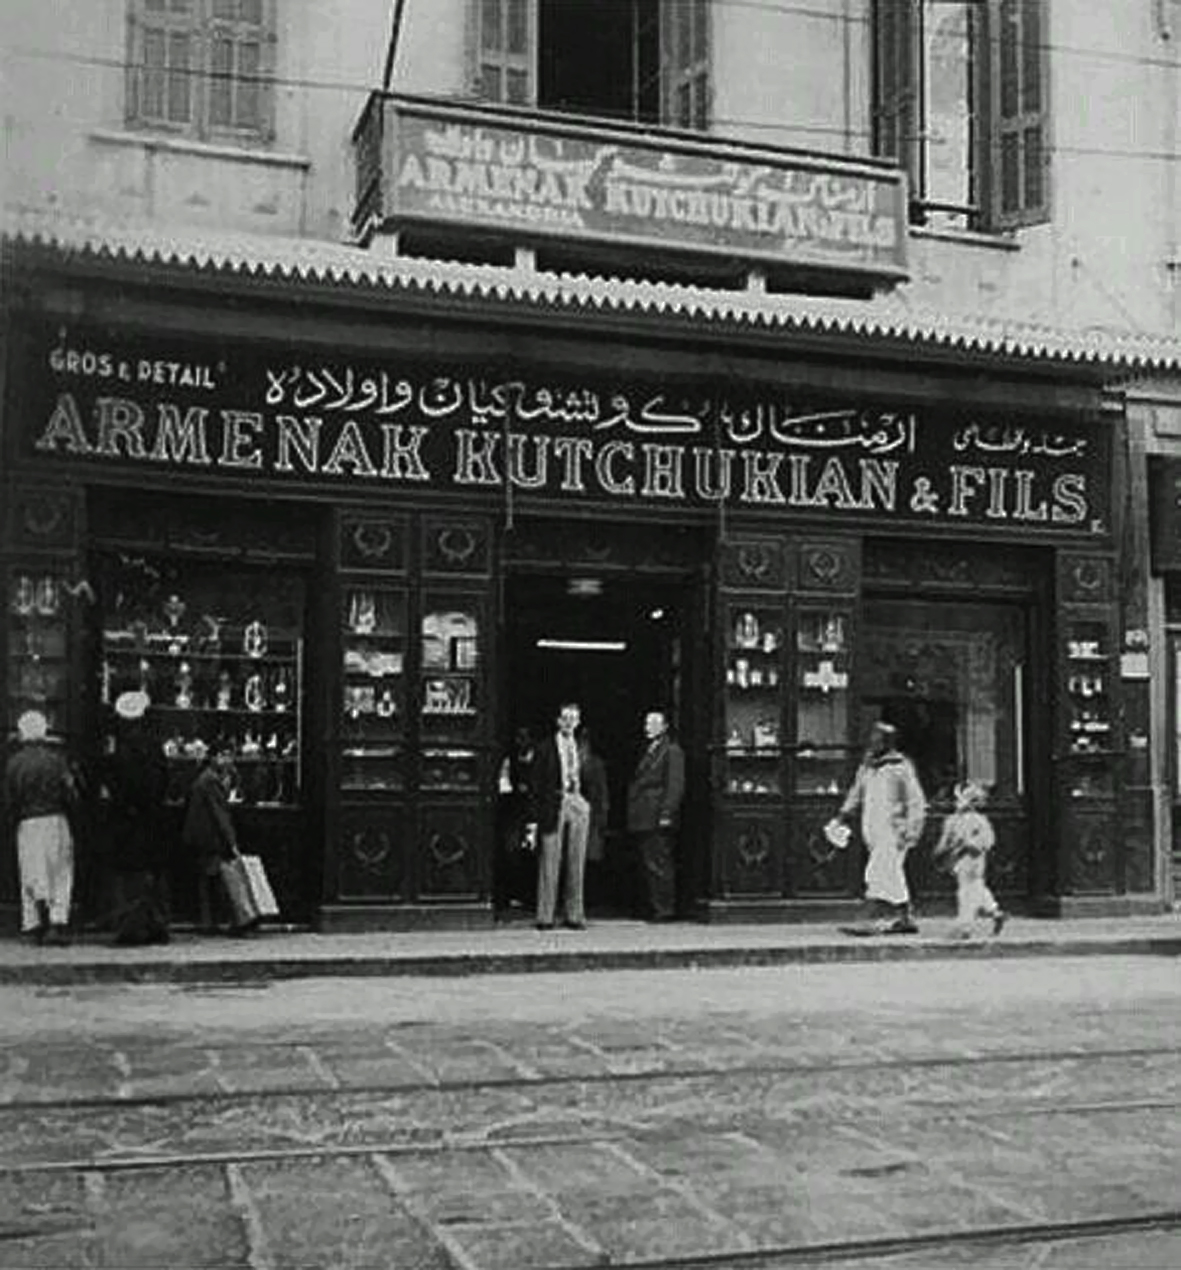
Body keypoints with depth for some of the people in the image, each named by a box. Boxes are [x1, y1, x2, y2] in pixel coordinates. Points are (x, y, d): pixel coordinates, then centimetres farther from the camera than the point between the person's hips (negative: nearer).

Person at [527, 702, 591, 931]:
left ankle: (574, 915, 12)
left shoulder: (581, 748, 12)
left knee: (577, 863, 5)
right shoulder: (545, 748, 1)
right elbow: (537, 784, -1)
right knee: (549, 862, -3)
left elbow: (587, 780, 15)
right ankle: (545, 917, 2)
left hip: (578, 803, 4)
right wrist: (535, 819, -6)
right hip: (553, 804, -4)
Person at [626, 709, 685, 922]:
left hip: (658, 820, -8)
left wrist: (666, 814, -19)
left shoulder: (672, 751, -3)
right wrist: (632, 817, 14)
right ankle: (653, 909, 13)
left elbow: (675, 786, -11)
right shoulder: (647, 751, 22)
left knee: (659, 866, -9)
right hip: (642, 821, 8)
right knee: (647, 866, 9)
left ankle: (664, 910, -6)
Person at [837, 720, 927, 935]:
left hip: (893, 832, -7)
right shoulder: (866, 767, 13)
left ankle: (878, 921, -19)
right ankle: (905, 919, 22)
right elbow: (855, 796, 22)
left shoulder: (901, 768, -6)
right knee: (892, 877, 13)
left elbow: (916, 803, -6)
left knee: (878, 873, -17)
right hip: (872, 832, 7)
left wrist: (911, 830, -13)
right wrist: (844, 815, 8)